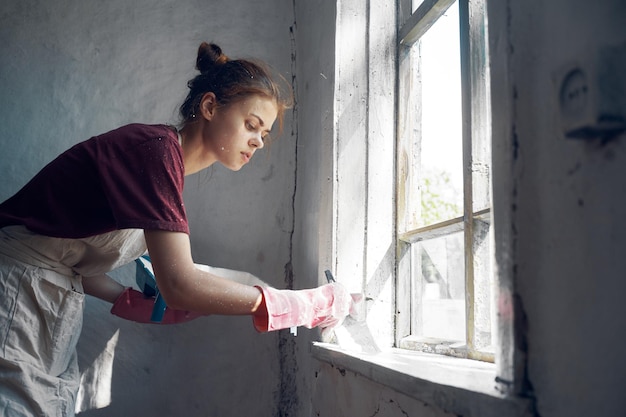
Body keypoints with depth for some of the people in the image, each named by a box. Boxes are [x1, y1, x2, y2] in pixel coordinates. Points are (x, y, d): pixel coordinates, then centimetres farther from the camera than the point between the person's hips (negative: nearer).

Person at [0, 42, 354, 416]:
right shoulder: (157, 147, -20)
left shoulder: (163, 153, 8)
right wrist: (301, 305, -24)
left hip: (52, 307, 9)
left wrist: (133, 302, -1)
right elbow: (179, 283, -29)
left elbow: (71, 251, 11)